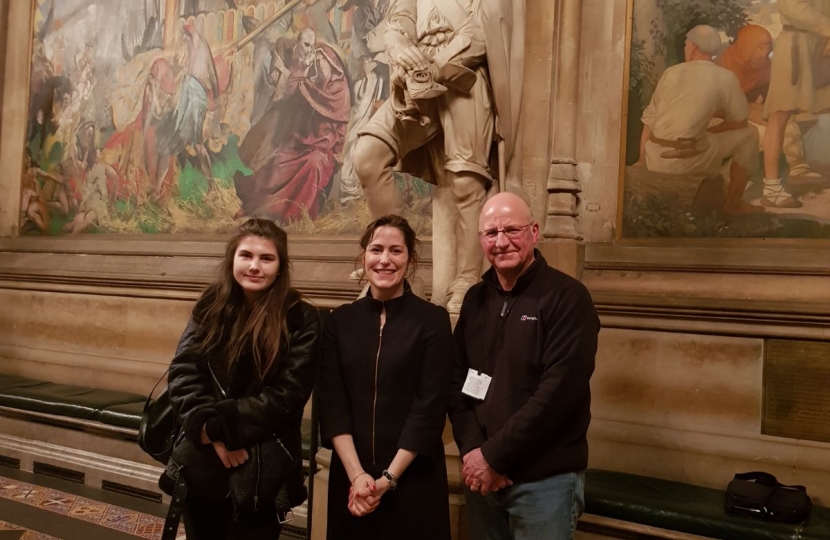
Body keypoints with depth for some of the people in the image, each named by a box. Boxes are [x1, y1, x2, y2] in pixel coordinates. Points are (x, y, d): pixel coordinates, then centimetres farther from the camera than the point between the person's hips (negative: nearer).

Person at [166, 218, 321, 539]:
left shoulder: (301, 319, -8)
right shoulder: (210, 308, 3)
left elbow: (287, 395, -13)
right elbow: (182, 374, -4)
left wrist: (218, 425, -17)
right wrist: (212, 435, -17)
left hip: (261, 468, -3)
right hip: (200, 462, 4)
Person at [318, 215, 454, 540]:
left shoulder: (433, 321, -5)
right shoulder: (340, 321, 3)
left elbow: (430, 408, -10)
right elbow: (331, 404, -2)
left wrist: (388, 478, -14)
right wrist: (357, 474, -13)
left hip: (413, 478, -2)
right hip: (350, 477, 3)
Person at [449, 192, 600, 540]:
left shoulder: (567, 297, -11)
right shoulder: (475, 298, 7)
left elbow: (560, 389, -18)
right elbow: (457, 379, 7)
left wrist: (495, 456, -16)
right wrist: (472, 449, -8)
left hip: (545, 478, -5)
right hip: (482, 475, 5)